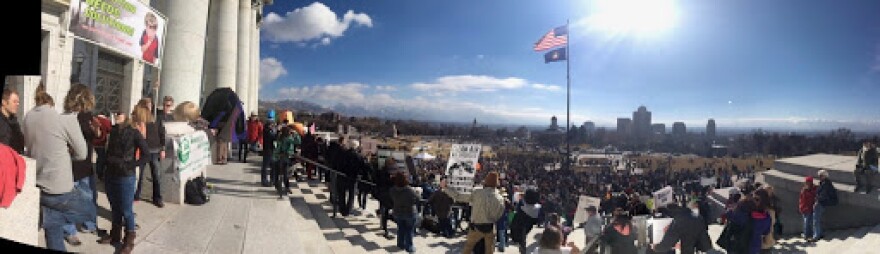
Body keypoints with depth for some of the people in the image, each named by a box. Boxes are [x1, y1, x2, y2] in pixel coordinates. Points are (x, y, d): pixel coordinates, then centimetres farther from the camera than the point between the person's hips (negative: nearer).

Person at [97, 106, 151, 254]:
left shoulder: (135, 134, -12)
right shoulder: (115, 129, 1)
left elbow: (148, 156, -18)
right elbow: (109, 150, 16)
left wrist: (130, 165, -17)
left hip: (126, 177, -5)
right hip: (110, 175, 5)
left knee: (126, 210, 4)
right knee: (115, 207, 19)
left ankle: (129, 240, 16)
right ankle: (115, 235, 34)